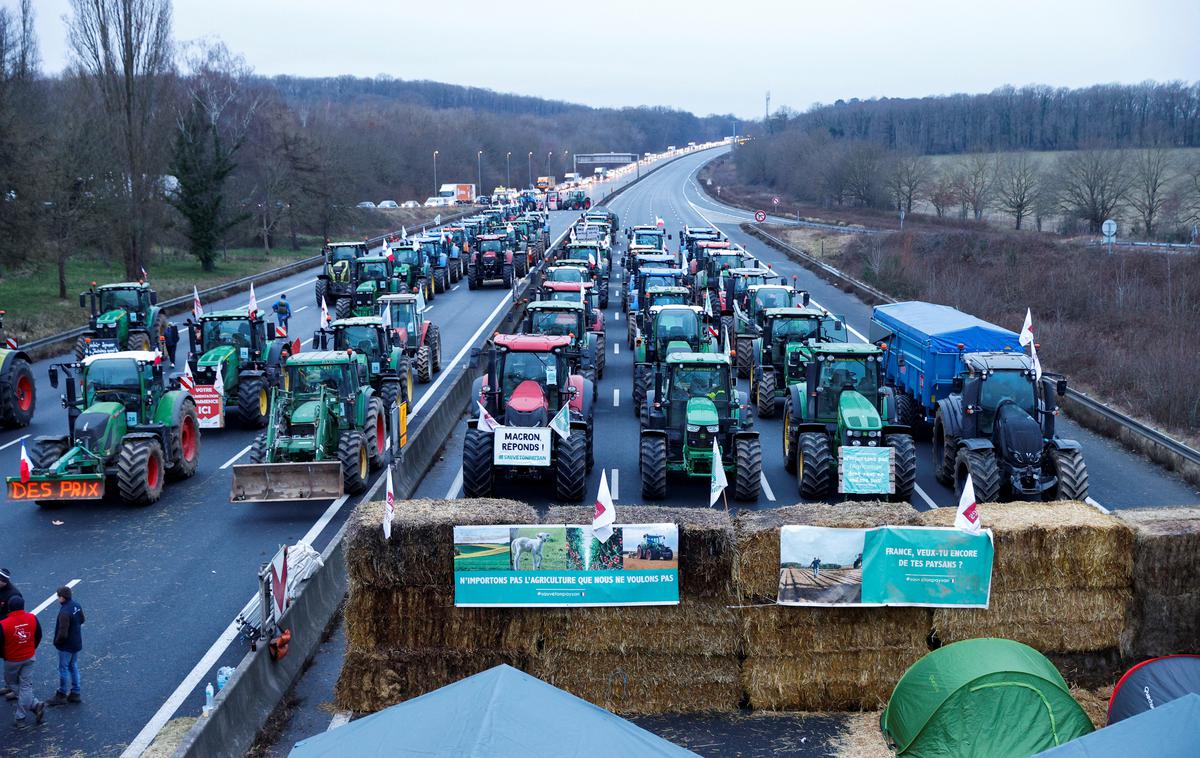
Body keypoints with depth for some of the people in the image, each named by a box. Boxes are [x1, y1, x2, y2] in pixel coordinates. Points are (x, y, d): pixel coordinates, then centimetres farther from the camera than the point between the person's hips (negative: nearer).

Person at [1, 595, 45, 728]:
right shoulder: (32, 618, -12)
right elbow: (38, 636, 3)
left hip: (12, 660, -3)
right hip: (29, 658, 3)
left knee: (11, 682, 19)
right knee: (26, 686, 10)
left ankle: (35, 704, 11)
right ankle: (21, 718, 9)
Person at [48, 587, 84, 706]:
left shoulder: (64, 612, -29)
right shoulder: (76, 605, -3)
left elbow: (63, 633, -27)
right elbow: (82, 620, 13)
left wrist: (57, 641, -10)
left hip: (66, 646, -8)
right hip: (77, 643, 8)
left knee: (63, 669, 6)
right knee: (73, 667, 18)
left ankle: (62, 695, 18)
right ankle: (75, 693, 27)